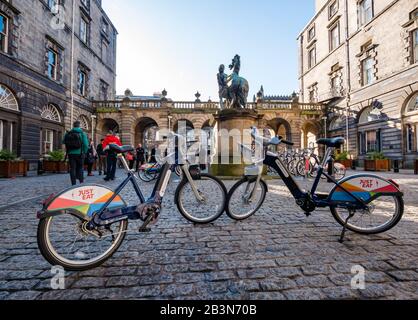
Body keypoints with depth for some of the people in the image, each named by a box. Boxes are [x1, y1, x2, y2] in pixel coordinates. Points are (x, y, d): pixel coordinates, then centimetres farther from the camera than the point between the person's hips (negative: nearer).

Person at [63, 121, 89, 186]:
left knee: (72, 168, 6)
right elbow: (86, 144, -9)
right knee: (80, 167, 10)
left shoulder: (68, 134, 5)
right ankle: (81, 181, 5)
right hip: (79, 153, -2)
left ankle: (73, 183, 7)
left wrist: (67, 151, 14)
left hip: (71, 153, 2)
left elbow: (64, 143, 5)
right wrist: (84, 152, 2)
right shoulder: (82, 133, -4)